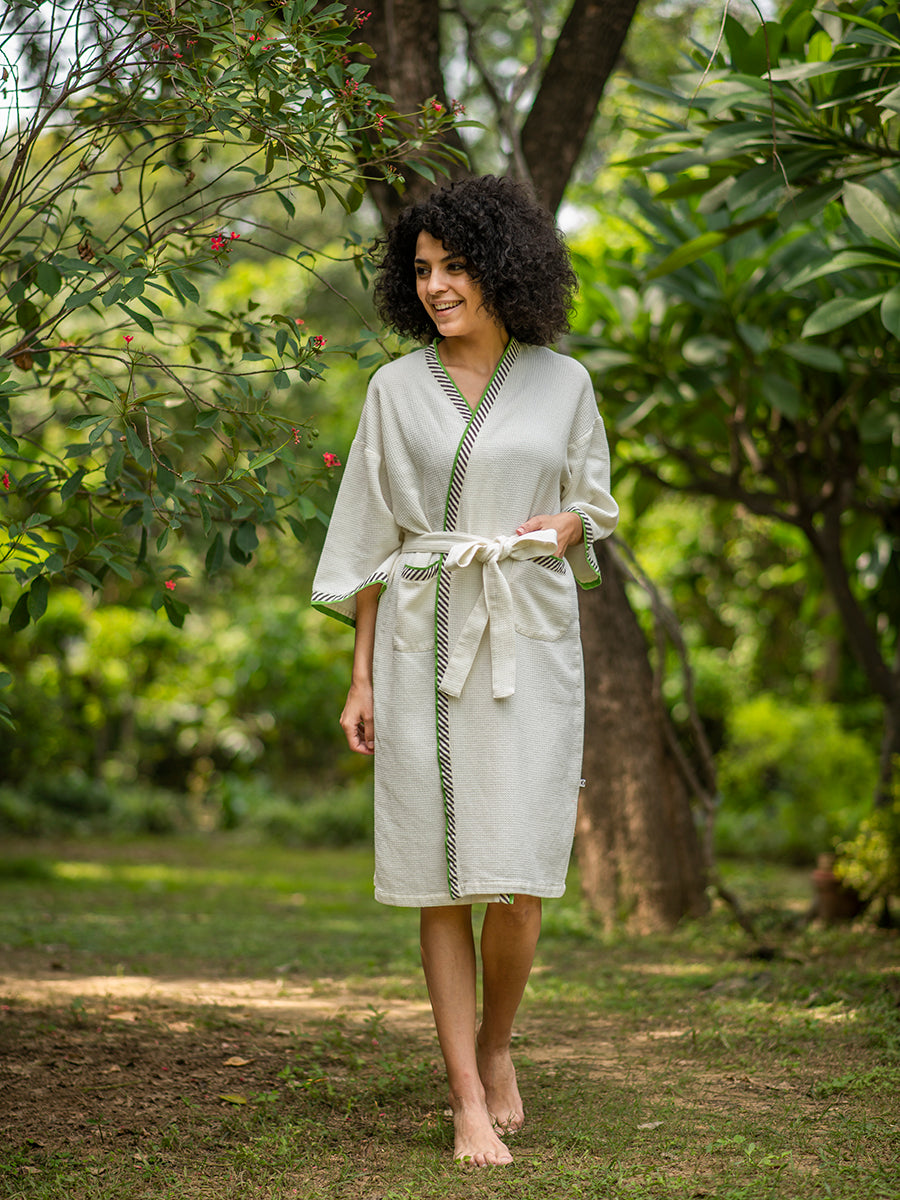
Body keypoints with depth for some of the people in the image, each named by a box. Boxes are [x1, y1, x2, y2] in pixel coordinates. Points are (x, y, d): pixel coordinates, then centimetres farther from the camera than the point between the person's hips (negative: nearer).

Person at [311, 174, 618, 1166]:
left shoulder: (562, 382, 7)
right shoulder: (397, 389, 6)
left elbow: (591, 503, 18)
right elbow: (372, 536, 7)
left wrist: (561, 527, -6)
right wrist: (361, 674, 3)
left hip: (530, 643, 0)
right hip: (423, 641, 0)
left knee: (518, 878, -6)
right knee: (443, 875, -1)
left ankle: (495, 1045, 23)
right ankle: (469, 1103, 6)